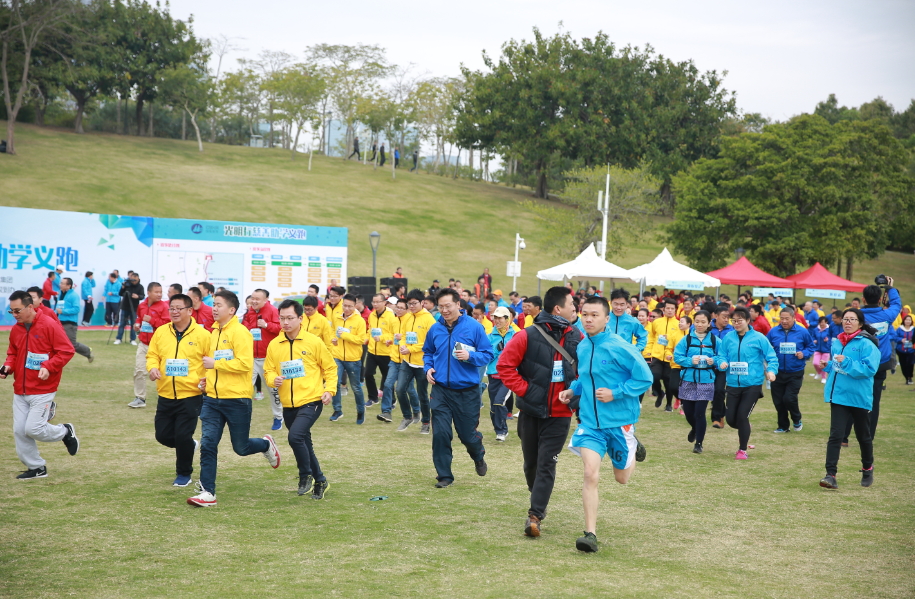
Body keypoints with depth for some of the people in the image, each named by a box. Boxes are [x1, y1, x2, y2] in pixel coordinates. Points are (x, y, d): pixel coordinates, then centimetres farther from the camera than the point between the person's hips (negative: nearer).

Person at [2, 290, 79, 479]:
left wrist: (48, 367, -24)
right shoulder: (16, 329, 7)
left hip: (42, 391, -7)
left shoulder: (49, 325, -13)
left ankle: (65, 432, 17)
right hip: (20, 391, 7)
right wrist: (8, 366, 0)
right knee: (19, 431, 4)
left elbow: (67, 351, -13)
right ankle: (36, 468, 19)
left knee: (33, 429, -12)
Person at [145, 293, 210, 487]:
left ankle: (184, 474, 17)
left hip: (190, 396, -4)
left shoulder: (202, 335, -3)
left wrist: (207, 378, -16)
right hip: (165, 396, 5)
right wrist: (153, 367, -9)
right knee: (162, 435, 8)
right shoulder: (161, 332, 7)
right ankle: (189, 446, 39)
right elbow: (152, 355, 12)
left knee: (183, 436, -5)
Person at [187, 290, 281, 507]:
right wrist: (207, 377, 12)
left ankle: (266, 445, 37)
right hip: (212, 398, 6)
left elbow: (245, 364, -21)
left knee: (241, 447, 5)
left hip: (237, 399, -6)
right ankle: (207, 492, -1)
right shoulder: (214, 333, 13)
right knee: (208, 444, -4)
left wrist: (215, 364, -18)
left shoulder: (240, 332, -12)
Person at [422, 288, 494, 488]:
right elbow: (427, 352, 20)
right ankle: (444, 475, 8)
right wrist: (428, 368, 2)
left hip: (467, 391, -2)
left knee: (468, 434, 9)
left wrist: (470, 356, -21)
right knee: (440, 433, -6)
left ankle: (478, 456, 44)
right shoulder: (435, 329, 3)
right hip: (441, 389, 2)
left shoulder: (474, 327, -7)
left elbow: (488, 354, -4)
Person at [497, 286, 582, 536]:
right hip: (531, 410, 0)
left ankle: (535, 515, -6)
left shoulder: (577, 338, 1)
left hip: (559, 413, 1)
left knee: (547, 464, -7)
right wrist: (523, 389, -11)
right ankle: (538, 497, 41)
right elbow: (504, 365, -6)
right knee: (531, 461, 13)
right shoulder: (527, 336, -10)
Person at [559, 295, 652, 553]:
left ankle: (634, 448, 48)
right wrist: (573, 390, 3)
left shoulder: (620, 347, -15)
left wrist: (615, 393, -19)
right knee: (591, 475, -12)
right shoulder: (582, 347, 3)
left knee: (621, 478, 14)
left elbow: (645, 378, -12)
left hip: (619, 421, -3)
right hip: (590, 421, 3)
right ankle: (590, 534, -7)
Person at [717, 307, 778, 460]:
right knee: (730, 419, 3)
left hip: (752, 385, -4)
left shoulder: (759, 338, -5)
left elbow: (771, 357, -3)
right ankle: (745, 430, 40)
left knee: (742, 416, -10)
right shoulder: (728, 339, 5)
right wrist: (722, 363, -13)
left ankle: (743, 450, 9)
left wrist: (771, 370, -21)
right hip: (733, 384, 4)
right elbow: (722, 356, 10)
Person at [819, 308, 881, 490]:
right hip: (838, 395, 4)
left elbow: (869, 369, -22)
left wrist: (847, 363, -26)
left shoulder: (867, 344, -11)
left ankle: (867, 468, 36)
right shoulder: (837, 342, 9)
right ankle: (831, 474, -11)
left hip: (859, 398, -4)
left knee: (863, 436, 13)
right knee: (835, 435, -7)